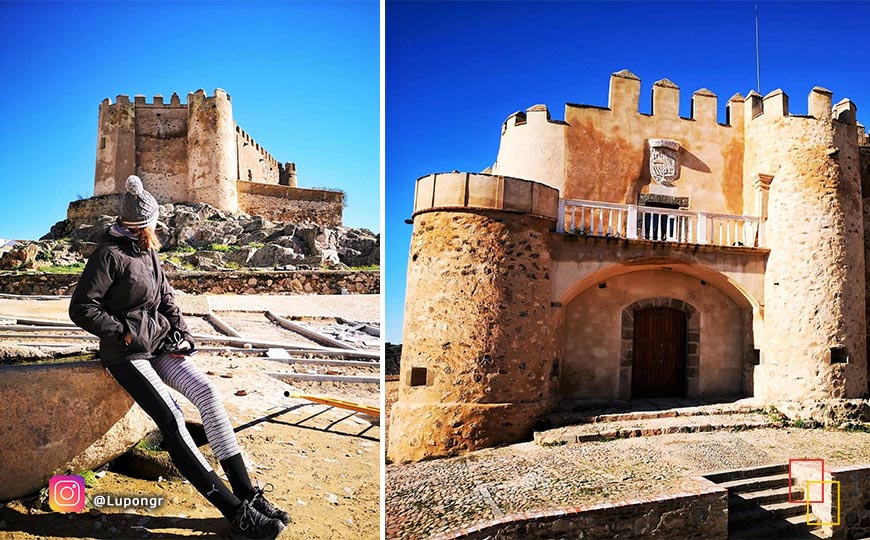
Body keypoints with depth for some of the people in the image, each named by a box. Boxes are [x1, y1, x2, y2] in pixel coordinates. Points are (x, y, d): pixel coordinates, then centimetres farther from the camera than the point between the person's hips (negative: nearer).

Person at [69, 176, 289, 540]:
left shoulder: (148, 250, 14)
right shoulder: (109, 254, -8)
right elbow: (81, 308, -10)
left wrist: (180, 332, 6)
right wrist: (124, 332, -12)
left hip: (160, 342, 7)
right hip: (126, 353, -7)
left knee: (207, 391, -17)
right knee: (170, 418, -23)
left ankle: (246, 492, -18)